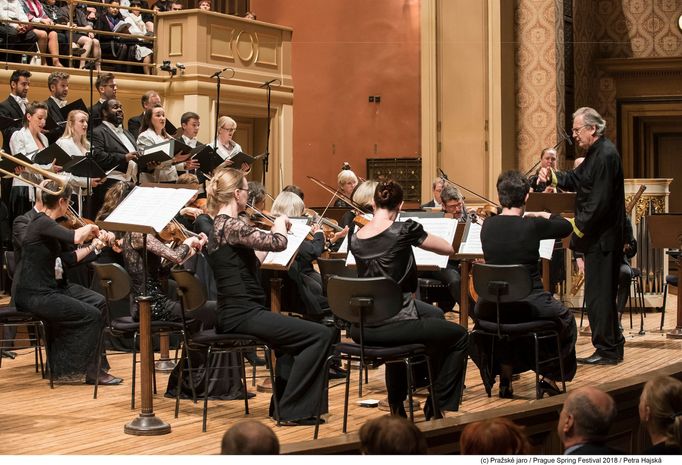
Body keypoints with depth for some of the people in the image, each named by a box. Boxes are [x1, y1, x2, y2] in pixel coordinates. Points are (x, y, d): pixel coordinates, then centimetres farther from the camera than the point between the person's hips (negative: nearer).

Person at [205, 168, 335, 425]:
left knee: (296, 334, 33)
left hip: (234, 314, 11)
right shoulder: (231, 226, -17)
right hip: (243, 315, -11)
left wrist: (272, 231, 18)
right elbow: (279, 243, -25)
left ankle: (282, 402, 35)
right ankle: (293, 410, -7)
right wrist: (281, 221, -4)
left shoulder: (220, 226, 14)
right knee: (321, 335, -13)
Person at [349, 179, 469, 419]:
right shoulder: (404, 230, -12)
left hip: (361, 329, 6)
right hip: (394, 324, -6)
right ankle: (437, 407, 17)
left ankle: (397, 405, 42)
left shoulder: (355, 238, 3)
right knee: (459, 336, 17)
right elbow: (448, 248, 0)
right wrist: (418, 235, 15)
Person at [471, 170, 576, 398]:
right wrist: (544, 215, 21)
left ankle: (504, 377, 38)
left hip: (493, 307, 3)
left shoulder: (487, 225, -2)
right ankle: (550, 377, 30)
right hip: (529, 306, -3)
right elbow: (567, 227, 5)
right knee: (565, 319, 28)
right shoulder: (532, 226, -13)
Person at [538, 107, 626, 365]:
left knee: (598, 293, -4)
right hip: (598, 236, 10)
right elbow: (577, 180, 17)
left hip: (602, 237, -10)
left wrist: (578, 227, -17)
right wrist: (553, 176, 0)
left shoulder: (606, 155, -19)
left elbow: (600, 201, -23)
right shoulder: (596, 153, 14)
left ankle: (607, 350, 2)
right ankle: (613, 344, 24)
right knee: (603, 293, 16)